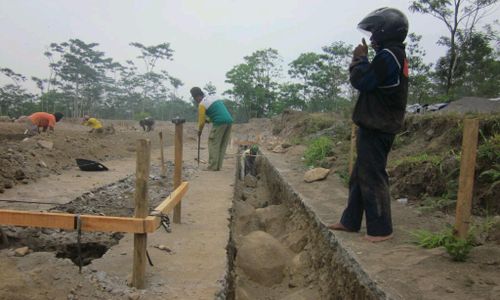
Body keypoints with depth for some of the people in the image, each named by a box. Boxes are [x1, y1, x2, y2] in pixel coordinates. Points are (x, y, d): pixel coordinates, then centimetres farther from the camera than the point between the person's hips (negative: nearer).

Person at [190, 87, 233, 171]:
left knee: (213, 144, 1)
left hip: (220, 122, -8)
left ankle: (212, 167, 0)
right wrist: (209, 120, 30)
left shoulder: (202, 104, -2)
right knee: (223, 145, 11)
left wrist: (199, 131, 17)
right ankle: (218, 166, 14)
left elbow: (201, 120, 1)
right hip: (229, 120, 8)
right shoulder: (213, 97, 22)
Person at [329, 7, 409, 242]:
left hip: (376, 129, -11)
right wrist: (363, 58, 10)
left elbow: (362, 81, -17)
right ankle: (350, 221, 25)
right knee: (359, 176, 15)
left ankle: (381, 229, 6)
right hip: (376, 126, 11)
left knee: (372, 178, -4)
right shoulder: (395, 55, 18)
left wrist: (360, 58, -5)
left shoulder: (388, 56, -15)